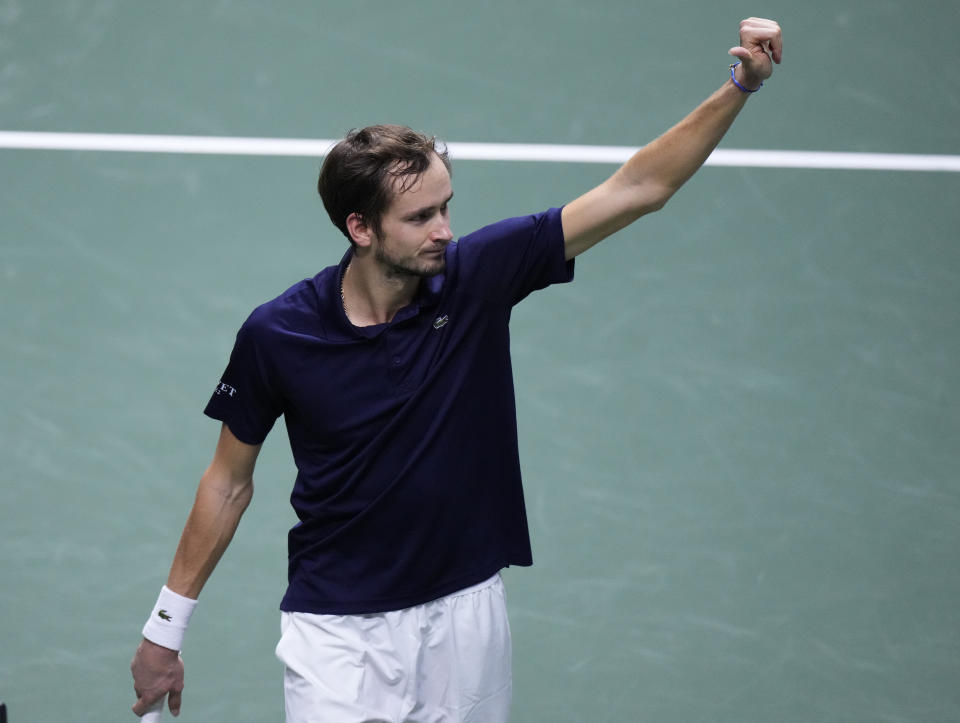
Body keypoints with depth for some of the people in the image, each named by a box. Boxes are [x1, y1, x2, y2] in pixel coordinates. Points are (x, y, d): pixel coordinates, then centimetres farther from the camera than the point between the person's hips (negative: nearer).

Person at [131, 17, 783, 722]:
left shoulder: (478, 274, -10)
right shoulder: (276, 334, -12)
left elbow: (636, 189, -8)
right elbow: (229, 481, 1)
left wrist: (738, 88, -18)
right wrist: (166, 626, 4)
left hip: (467, 615, 2)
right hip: (337, 630, -2)